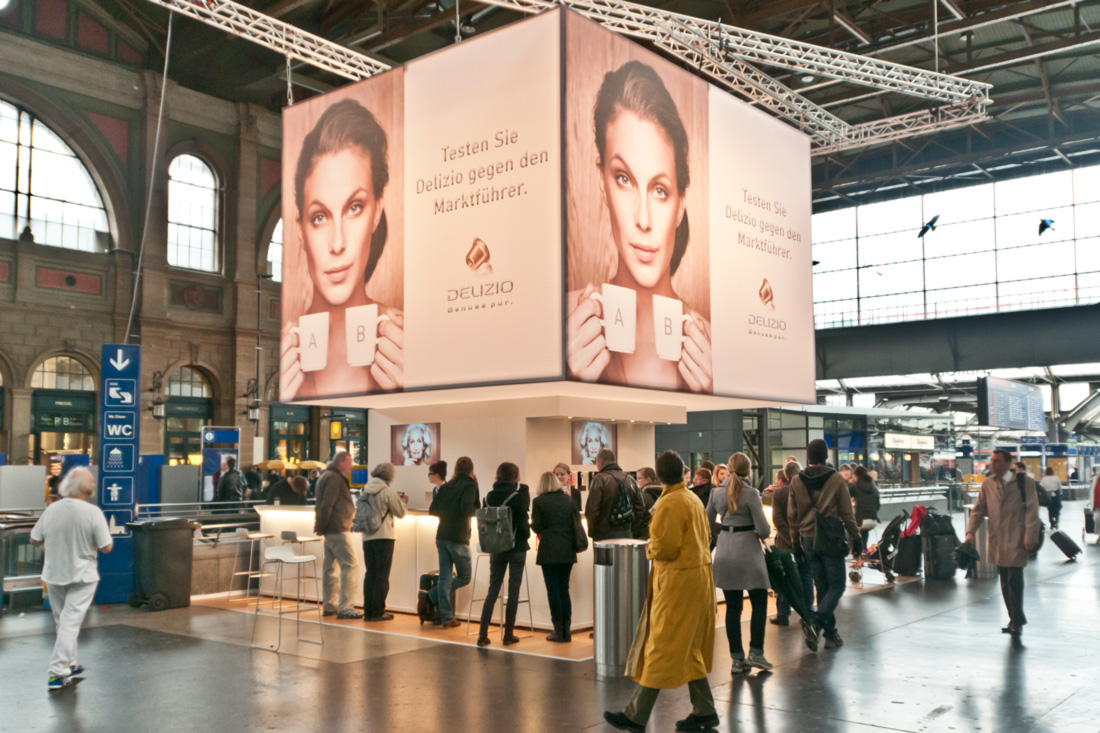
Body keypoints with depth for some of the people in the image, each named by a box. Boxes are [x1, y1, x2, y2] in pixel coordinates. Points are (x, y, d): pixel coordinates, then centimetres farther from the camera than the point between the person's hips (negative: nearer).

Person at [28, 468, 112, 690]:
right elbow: (106, 547, -15)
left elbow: (35, 540, 3)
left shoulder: (52, 509, -6)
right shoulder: (92, 512, -17)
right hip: (82, 576, -4)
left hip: (54, 575, 4)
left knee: (62, 621, 20)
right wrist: (106, 534, 4)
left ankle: (70, 666, 30)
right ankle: (57, 673, -3)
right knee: (71, 622, 0)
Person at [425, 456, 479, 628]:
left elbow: (432, 510, 9)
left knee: (445, 578, 7)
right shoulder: (470, 485, -7)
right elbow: (467, 508, -23)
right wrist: (478, 510, -3)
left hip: (442, 536, 6)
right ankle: (430, 598, -1)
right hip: (458, 539, -6)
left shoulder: (446, 486, 10)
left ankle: (447, 618, 6)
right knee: (464, 578, 10)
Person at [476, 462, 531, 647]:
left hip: (496, 548, 4)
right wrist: (527, 533, 5)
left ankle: (483, 635, 4)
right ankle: (508, 635, 11)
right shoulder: (518, 496, -14)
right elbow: (523, 522, -14)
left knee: (492, 590, 9)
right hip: (517, 548, -4)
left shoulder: (489, 497, 0)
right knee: (513, 591, 7)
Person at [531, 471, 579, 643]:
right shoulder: (568, 499, 6)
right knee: (564, 588, 12)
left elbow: (536, 527, -5)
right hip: (568, 550, 4)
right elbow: (577, 520, 7)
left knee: (553, 589, 2)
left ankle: (559, 631, 3)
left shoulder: (538, 501, -4)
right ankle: (567, 631, 12)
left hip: (549, 550, -4)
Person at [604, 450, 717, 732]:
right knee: (689, 650, 16)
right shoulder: (694, 499, 10)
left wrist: (650, 548, 0)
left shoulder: (669, 504, -16)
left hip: (678, 582, -9)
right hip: (698, 577, 9)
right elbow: (705, 537, 17)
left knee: (662, 649, -3)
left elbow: (664, 549, -21)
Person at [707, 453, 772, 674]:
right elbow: (763, 529, -12)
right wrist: (765, 531, 9)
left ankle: (737, 659, 10)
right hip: (747, 550, -4)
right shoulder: (751, 494, -11)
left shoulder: (716, 493, 3)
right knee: (759, 603, 9)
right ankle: (755, 653, 3)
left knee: (733, 606, 8)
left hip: (724, 553, 4)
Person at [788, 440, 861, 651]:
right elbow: (847, 514, -4)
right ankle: (816, 622, -17)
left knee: (822, 587, 13)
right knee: (837, 585, 4)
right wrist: (856, 537, 6)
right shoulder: (837, 480, -6)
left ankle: (831, 634, 15)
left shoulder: (796, 482, 2)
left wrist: (795, 542, 14)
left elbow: (792, 516, 6)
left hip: (808, 540, 4)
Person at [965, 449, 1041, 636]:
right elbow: (978, 510, 10)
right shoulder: (987, 484, 9)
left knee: (1015, 580, -8)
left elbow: (1032, 510, -5)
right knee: (1005, 581, 8)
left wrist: (1030, 536, -13)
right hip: (996, 540, 4)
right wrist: (970, 532, -3)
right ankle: (1014, 619, 18)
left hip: (1017, 539, -4)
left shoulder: (1024, 482, -2)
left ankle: (1017, 622, 2)